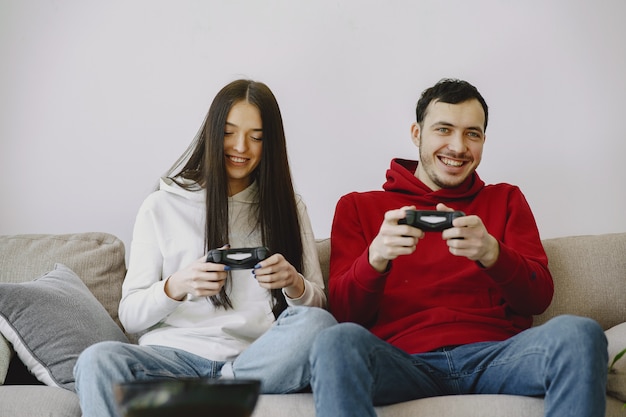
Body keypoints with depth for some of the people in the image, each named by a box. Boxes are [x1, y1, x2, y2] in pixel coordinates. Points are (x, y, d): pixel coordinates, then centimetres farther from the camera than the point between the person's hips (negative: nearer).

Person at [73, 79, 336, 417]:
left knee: (315, 324, -32)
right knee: (97, 360, -32)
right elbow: (130, 315, 7)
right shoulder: (162, 206, 10)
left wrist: (295, 284, -10)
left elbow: (318, 304, 13)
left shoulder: (288, 208, 16)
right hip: (176, 352, -2)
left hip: (260, 358, 2)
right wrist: (177, 286, -14)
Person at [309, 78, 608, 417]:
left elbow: (539, 298, 9)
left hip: (495, 354, 2)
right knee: (336, 342, -36)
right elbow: (343, 312, 7)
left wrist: (491, 254, -13)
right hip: (406, 359, -2)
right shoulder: (357, 207, 18)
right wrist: (375, 258, -16)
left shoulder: (506, 200, 23)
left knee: (579, 333, -30)